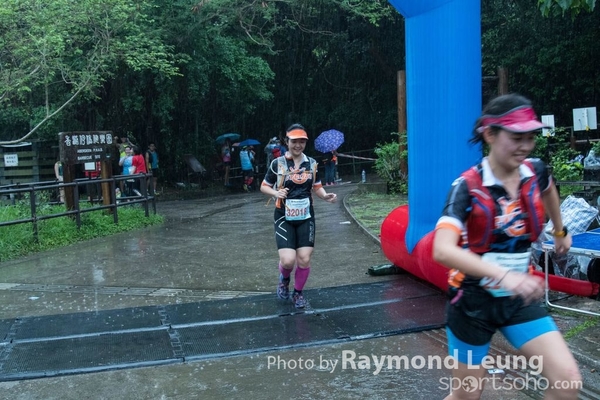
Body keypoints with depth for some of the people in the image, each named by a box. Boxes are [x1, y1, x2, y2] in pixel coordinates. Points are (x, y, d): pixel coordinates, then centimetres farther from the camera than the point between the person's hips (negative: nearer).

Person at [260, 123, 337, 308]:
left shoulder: (312, 163, 3)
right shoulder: (277, 163, -7)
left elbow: (316, 187, 13)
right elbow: (264, 186, 1)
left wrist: (326, 196, -8)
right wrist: (276, 193, -20)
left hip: (305, 218, 3)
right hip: (284, 218, -3)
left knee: (304, 259, 0)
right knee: (288, 260, -15)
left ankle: (298, 293, 25)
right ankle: (284, 279, 22)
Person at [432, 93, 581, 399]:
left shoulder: (535, 172, -5)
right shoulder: (468, 186, -21)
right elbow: (443, 250, -37)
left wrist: (560, 232, 34)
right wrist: (504, 276, -48)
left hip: (518, 300, 5)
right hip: (473, 301, -4)